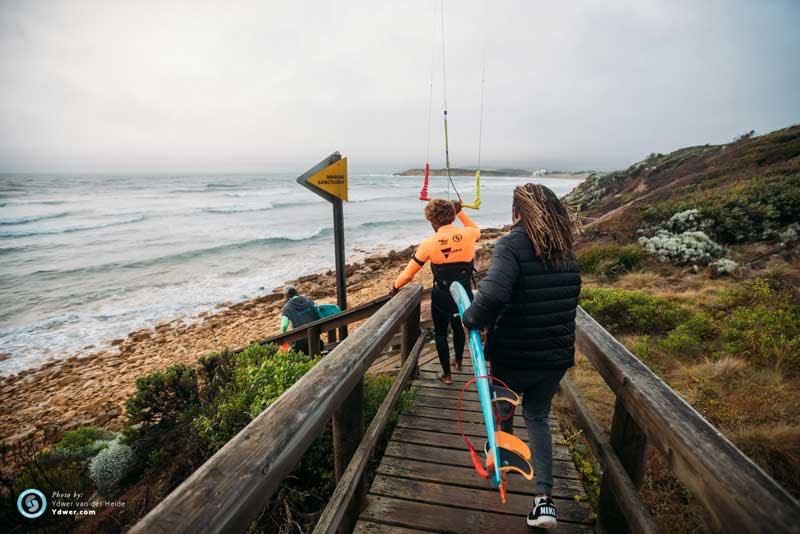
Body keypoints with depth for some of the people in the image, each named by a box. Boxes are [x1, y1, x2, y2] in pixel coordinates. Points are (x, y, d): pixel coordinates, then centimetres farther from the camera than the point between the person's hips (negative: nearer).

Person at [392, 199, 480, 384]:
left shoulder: (429, 243, -16)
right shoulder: (467, 234, -9)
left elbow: (409, 272, -8)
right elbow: (476, 230, 20)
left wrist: (396, 286, 9)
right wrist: (460, 212, 16)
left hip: (442, 296, -4)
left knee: (441, 333, 15)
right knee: (458, 327, 27)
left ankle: (447, 374, 23)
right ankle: (459, 362, 47)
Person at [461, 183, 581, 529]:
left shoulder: (512, 245, -20)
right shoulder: (566, 251, 2)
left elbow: (492, 294, -36)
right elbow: (567, 301, 11)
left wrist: (471, 320, -18)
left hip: (513, 357, -5)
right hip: (556, 356, 5)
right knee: (538, 417, 22)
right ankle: (544, 498, 16)